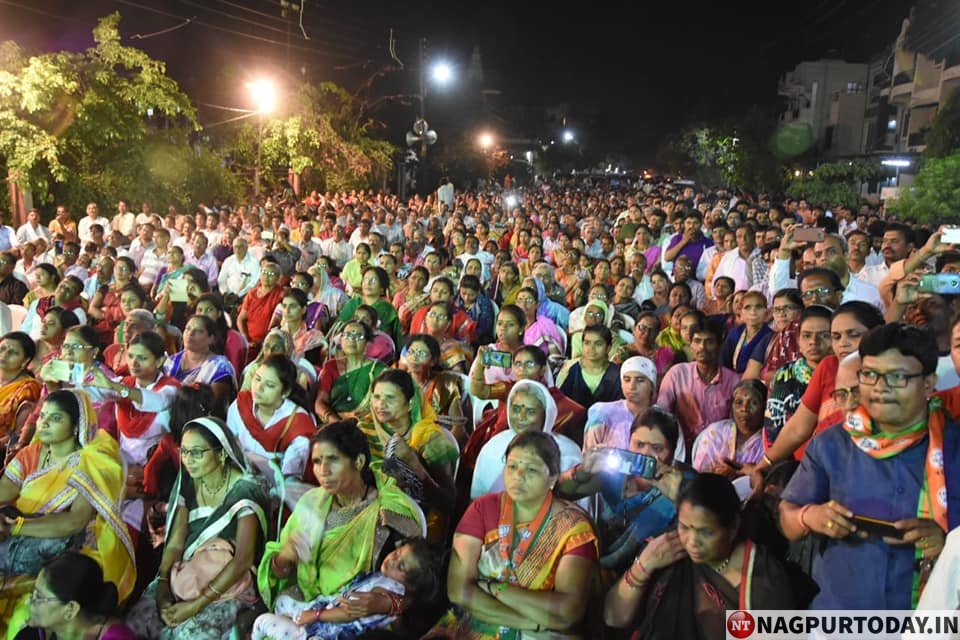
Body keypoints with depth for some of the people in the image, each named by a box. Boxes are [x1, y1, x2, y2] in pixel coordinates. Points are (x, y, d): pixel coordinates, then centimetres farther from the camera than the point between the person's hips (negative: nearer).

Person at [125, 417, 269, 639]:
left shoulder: (244, 490, -17)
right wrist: (162, 585, -14)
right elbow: (175, 542, 2)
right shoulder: (188, 484, 3)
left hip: (232, 582, -6)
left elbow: (244, 559, -20)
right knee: (137, 621, -13)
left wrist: (197, 604, -21)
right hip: (187, 574, 6)